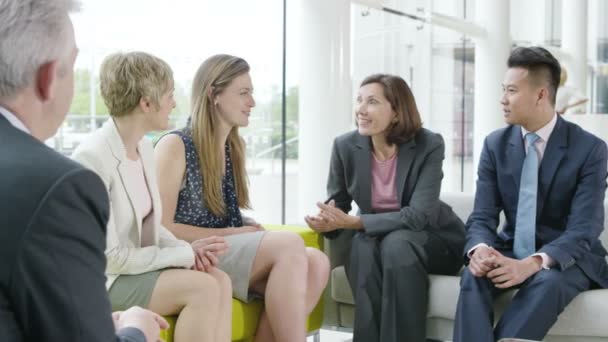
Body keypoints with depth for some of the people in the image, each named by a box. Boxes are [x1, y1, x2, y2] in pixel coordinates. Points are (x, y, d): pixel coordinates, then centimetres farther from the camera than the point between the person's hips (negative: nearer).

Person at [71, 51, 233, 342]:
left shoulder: (145, 146, 4)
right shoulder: (92, 157, -22)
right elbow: (109, 257, -22)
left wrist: (185, 249, -8)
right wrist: (185, 254, -16)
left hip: (137, 267, 8)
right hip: (100, 280, -8)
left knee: (220, 280, -14)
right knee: (203, 288, -22)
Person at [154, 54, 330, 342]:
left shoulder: (234, 146, 16)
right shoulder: (175, 146, -6)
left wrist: (248, 226, -1)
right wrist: (231, 233, -12)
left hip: (231, 253, 7)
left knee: (316, 262, -21)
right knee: (289, 245, -29)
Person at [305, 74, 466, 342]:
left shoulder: (429, 145, -19)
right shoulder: (345, 146, -10)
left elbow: (418, 215, -28)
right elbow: (337, 204, 0)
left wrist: (353, 222, -33)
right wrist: (326, 220, -26)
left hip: (432, 239, -2)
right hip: (374, 236, 2)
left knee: (396, 243, -35)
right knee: (363, 245, -32)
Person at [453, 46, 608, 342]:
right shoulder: (495, 144, 0)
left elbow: (583, 230, -19)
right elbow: (482, 216, -4)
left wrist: (533, 263, -37)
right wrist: (479, 249, -30)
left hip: (567, 258, -3)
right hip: (512, 251, 3)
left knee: (546, 282, -37)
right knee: (474, 275, -30)